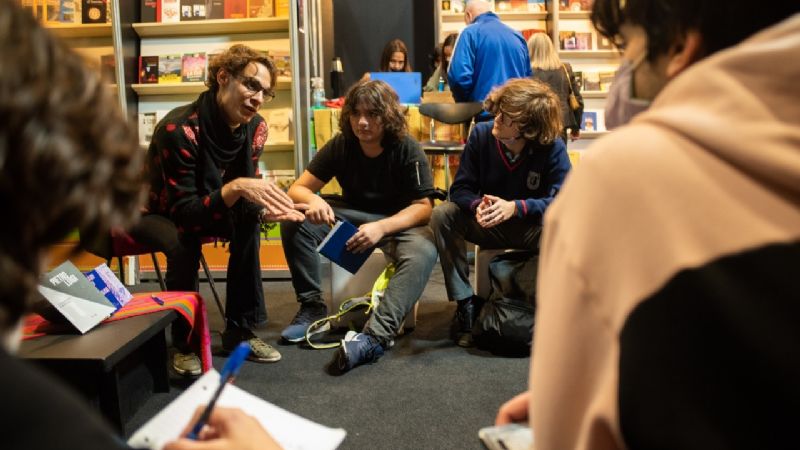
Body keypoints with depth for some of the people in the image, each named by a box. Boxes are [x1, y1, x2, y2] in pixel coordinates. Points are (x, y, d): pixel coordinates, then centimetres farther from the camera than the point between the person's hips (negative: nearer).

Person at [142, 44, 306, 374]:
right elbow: (185, 212, -35)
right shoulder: (179, 129, -33)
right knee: (184, 241, -34)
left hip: (201, 205, 6)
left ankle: (240, 331, -8)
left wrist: (265, 209, -34)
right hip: (152, 211, -6)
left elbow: (246, 195, -11)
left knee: (250, 222, -19)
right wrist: (235, 188, -49)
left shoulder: (254, 127, -14)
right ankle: (184, 342, -14)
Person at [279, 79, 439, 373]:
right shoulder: (341, 145, -7)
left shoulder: (407, 150, -15)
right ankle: (312, 308, -9)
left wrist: (381, 227, -35)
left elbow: (423, 207, -17)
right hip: (352, 215, 4)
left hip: (399, 221, -3)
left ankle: (376, 336, -46)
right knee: (294, 222, -19)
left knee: (423, 253, -37)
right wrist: (313, 200, -33)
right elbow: (297, 189, -7)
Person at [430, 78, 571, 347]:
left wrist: (515, 207, -38)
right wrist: (478, 205, -34)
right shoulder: (481, 134, -11)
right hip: (488, 224, 3)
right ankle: (465, 302, -16)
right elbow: (460, 189, -9)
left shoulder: (552, 148, -18)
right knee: (442, 215, -24)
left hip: (533, 228, -2)